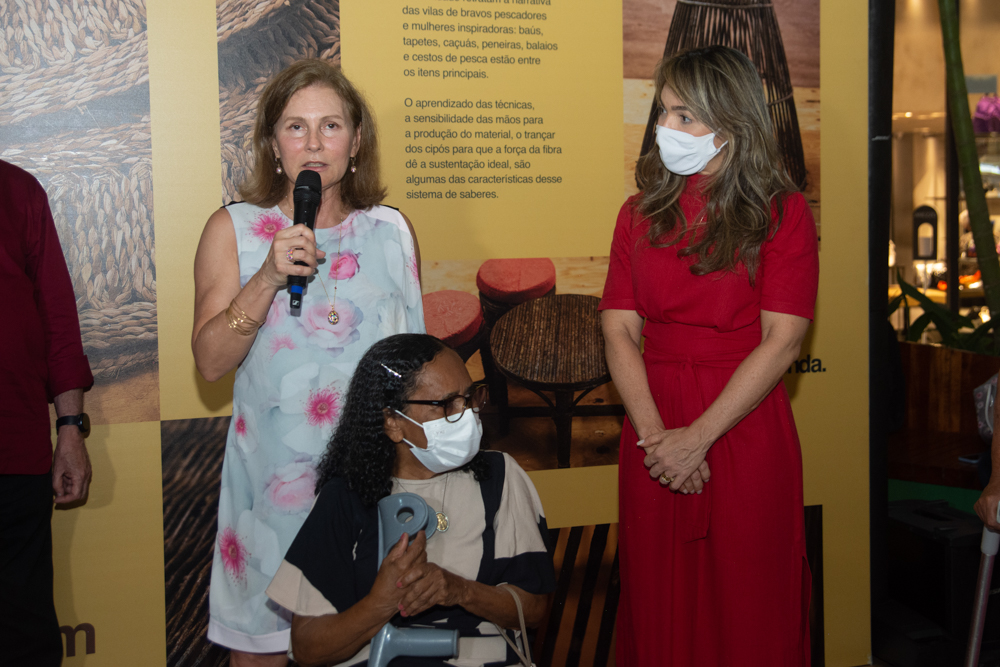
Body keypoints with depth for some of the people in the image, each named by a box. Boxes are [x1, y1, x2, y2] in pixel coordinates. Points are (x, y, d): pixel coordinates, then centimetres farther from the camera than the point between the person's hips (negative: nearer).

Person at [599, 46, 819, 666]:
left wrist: (696, 437, -15)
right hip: (655, 423, 3)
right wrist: (653, 433, -13)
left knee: (746, 604, 6)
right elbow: (619, 328, 1)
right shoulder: (641, 213, 9)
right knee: (659, 598, 11)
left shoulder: (781, 213, -2)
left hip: (744, 422, -3)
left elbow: (782, 341, -10)